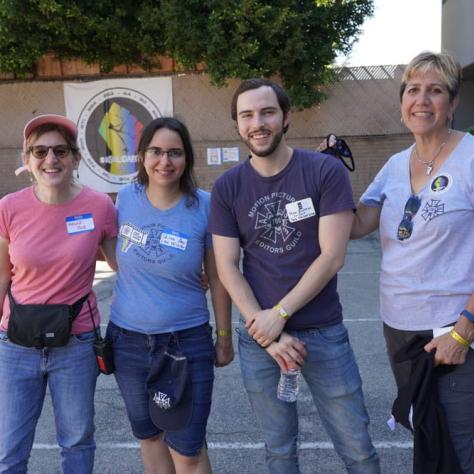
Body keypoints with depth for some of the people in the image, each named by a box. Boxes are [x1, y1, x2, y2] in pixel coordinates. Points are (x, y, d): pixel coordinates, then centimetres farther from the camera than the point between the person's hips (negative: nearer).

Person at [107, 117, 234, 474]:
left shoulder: (204, 206, -13)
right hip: (127, 341, 3)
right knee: (149, 435, 22)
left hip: (188, 342, -3)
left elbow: (218, 278, -5)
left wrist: (224, 337, 1)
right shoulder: (126, 199, -5)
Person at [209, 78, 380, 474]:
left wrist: (279, 314, -15)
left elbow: (332, 256, -13)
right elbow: (227, 268, -4)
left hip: (325, 333, -1)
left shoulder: (326, 171, -8)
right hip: (259, 337, 2)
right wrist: (267, 332, -12)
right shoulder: (227, 188, -1)